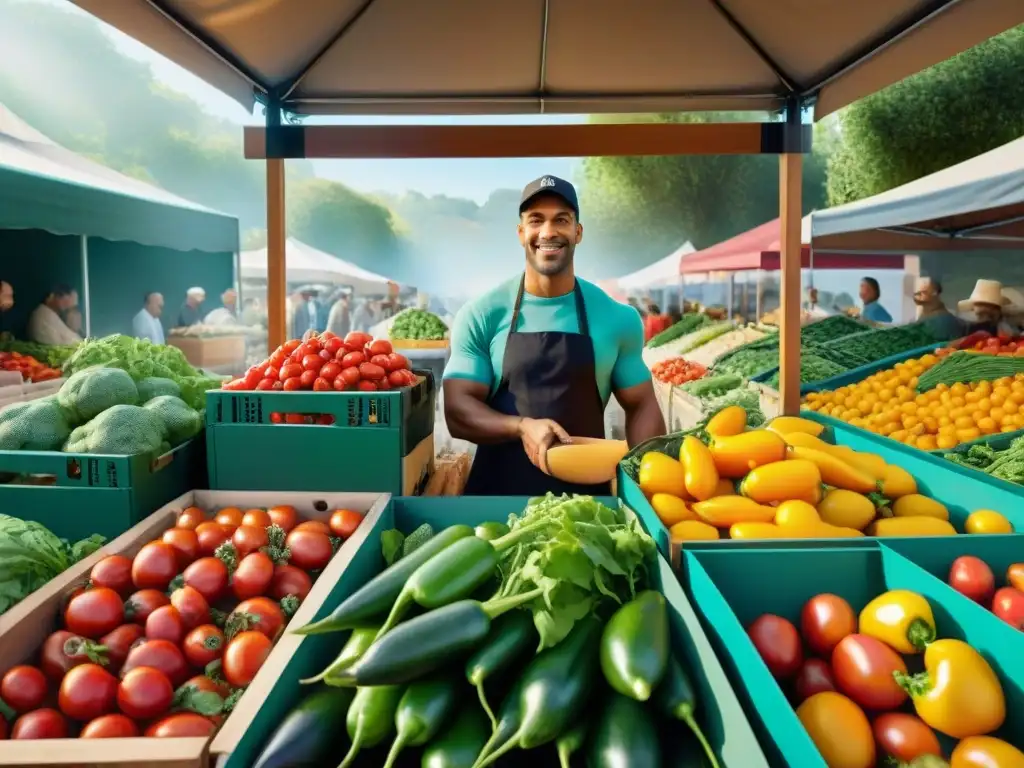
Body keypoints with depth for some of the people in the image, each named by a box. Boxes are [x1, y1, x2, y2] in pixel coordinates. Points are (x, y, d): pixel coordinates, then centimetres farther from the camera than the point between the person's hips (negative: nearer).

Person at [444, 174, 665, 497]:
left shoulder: (617, 317, -2)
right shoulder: (480, 315, -6)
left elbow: (641, 406, 6)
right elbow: (457, 410, -8)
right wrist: (522, 427, -25)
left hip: (588, 490, 1)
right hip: (497, 489, -1)